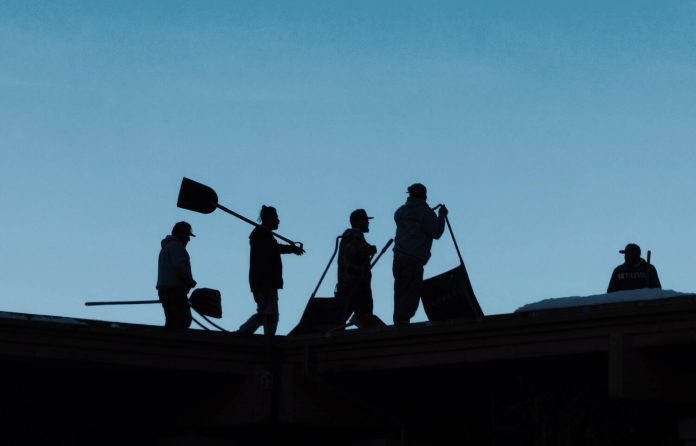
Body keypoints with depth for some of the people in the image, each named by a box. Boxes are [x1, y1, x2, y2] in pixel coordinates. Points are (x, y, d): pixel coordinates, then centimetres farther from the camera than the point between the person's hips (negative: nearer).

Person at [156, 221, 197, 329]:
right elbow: (180, 267, -19)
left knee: (172, 322, 8)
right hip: (175, 290, -10)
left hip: (164, 289, 10)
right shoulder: (176, 246, -6)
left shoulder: (167, 246, 27)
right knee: (184, 320, -16)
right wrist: (191, 281, -6)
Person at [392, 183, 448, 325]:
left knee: (400, 292, 10)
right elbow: (436, 233, -7)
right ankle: (402, 321, -16)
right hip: (414, 259, -7)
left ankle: (398, 323, 7)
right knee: (412, 292, -7)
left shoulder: (400, 211, 15)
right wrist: (442, 216, 6)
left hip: (398, 257, 7)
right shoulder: (426, 212, -6)